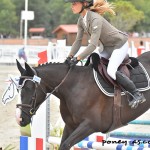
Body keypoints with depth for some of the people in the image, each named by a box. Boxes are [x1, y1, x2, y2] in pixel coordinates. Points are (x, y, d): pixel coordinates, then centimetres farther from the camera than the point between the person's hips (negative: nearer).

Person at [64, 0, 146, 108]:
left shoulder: (95, 19, -32)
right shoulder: (81, 20, -5)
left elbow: (93, 45, -36)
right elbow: (78, 41, 1)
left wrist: (77, 58, -35)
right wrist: (70, 56, -11)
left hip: (120, 44, -9)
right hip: (107, 47, 9)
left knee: (111, 71, -21)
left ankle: (137, 95, -9)